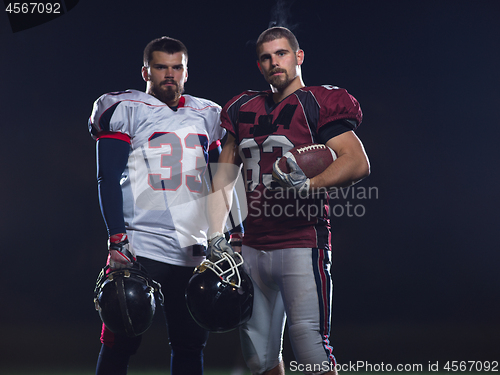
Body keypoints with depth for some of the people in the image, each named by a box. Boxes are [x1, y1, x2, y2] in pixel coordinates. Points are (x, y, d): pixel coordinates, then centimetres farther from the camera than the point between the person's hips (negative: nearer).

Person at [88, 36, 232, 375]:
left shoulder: (207, 116, 17)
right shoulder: (124, 109, 1)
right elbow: (109, 179, -6)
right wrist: (117, 239, -16)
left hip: (193, 249, 5)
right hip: (140, 245, -5)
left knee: (191, 343, 7)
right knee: (121, 342, -5)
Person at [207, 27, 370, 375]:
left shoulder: (319, 104, -3)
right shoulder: (245, 110, 17)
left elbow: (358, 162, -13)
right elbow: (224, 177, 21)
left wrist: (310, 184, -26)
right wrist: (215, 235, 10)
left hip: (301, 242, -7)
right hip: (254, 247, 7)